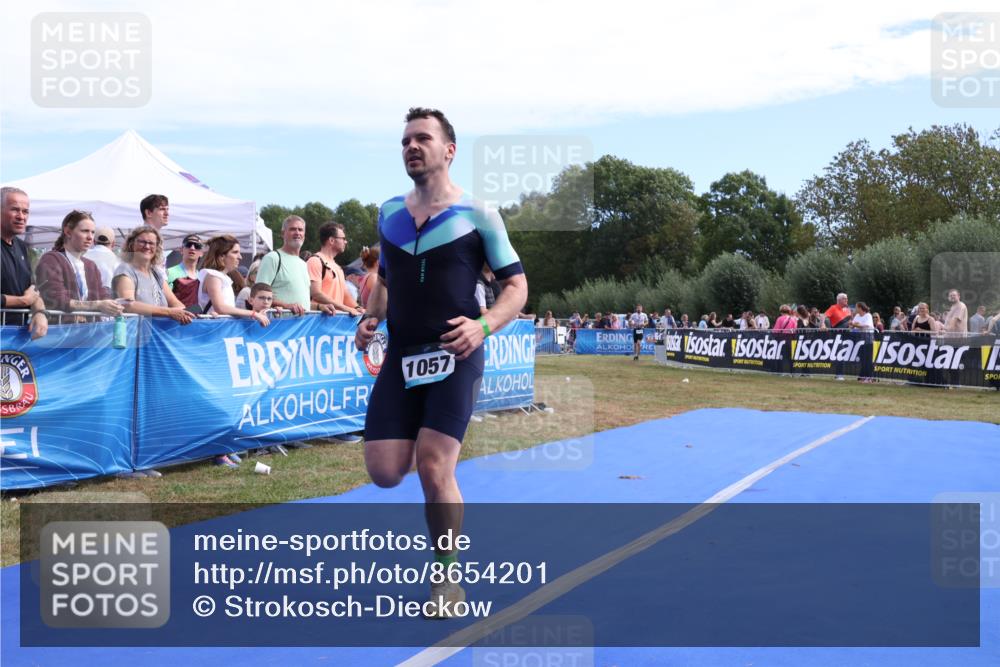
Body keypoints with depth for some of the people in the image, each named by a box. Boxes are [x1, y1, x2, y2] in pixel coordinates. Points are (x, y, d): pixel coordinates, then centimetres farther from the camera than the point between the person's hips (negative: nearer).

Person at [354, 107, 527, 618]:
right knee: (384, 471, -4)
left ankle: (447, 580, 9)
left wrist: (483, 326, -20)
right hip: (400, 357, 4)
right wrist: (371, 318, 3)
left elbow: (516, 286, -2)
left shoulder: (477, 215, -4)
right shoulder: (388, 212, 10)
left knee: (434, 468, -12)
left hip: (454, 358, -4)